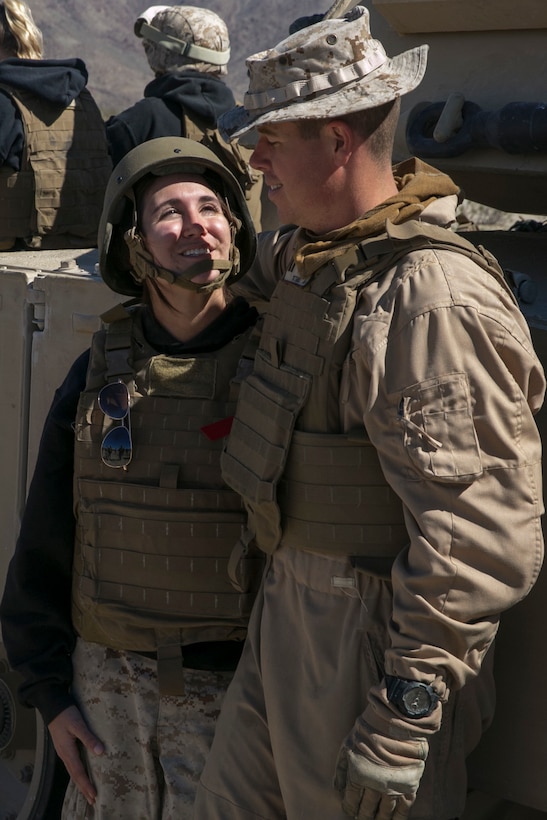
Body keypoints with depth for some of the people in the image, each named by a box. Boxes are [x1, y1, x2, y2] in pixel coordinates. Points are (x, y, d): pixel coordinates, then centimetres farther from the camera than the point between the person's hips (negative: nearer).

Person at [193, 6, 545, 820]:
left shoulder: (433, 299, -24)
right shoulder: (299, 249, 6)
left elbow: (479, 538, -26)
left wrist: (402, 720, -25)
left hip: (375, 631, -9)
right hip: (291, 602, 9)